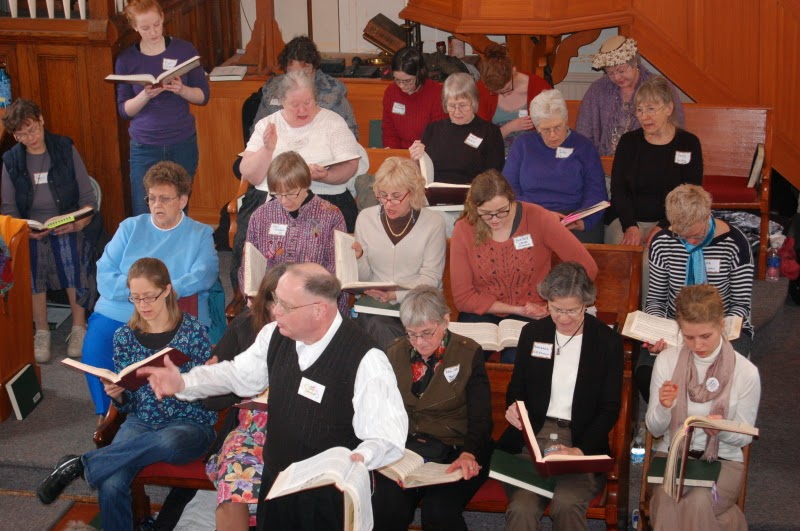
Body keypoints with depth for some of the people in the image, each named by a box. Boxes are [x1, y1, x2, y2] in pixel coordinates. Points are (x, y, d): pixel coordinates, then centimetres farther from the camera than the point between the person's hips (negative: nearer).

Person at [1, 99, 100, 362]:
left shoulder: (66, 150, 4)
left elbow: (88, 198, 3)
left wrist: (78, 224, -17)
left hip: (69, 228, -1)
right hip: (30, 230, 1)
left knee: (70, 252, -35)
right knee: (30, 255, -33)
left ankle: (79, 326, -20)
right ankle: (41, 330, -22)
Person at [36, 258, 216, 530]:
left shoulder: (193, 331, -3)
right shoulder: (125, 336, 7)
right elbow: (127, 403, 11)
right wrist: (116, 394, -11)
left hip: (189, 423, -2)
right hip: (140, 421, 2)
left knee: (169, 442, -42)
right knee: (111, 485, -32)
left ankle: (81, 465, -26)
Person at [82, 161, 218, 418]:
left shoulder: (200, 235, 12)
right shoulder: (130, 228, 18)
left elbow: (204, 274, -8)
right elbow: (104, 275, 6)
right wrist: (133, 290, -14)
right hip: (118, 313, 2)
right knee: (95, 347, -26)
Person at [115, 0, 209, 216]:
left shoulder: (184, 50, 0)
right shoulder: (126, 60, 0)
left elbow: (203, 96, 2)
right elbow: (124, 109, 1)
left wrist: (181, 90, -18)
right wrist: (145, 96, -19)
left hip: (183, 144, 0)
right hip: (144, 147, 0)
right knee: (144, 216, -3)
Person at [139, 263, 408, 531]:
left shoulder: (366, 360, -25)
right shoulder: (275, 335, -5)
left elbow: (389, 436, -25)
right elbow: (240, 374, 12)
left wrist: (361, 458, -45)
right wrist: (184, 382, 0)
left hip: (330, 496, -6)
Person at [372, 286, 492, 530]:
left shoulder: (469, 354, 0)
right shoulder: (395, 354, 10)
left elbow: (480, 417, -5)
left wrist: (469, 454, -25)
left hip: (454, 452, -2)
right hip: (403, 448, 2)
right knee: (386, 509, -27)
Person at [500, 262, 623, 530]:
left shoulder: (608, 342, 3)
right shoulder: (532, 333, 11)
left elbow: (610, 408, 2)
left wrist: (581, 450, -15)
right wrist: (513, 407, -7)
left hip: (582, 440, -2)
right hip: (533, 434, 2)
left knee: (567, 503, -32)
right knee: (521, 507, -29)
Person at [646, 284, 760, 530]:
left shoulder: (746, 372, -7)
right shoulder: (666, 361, -3)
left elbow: (744, 437, 2)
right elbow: (655, 429, 4)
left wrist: (723, 430, -21)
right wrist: (663, 407, -19)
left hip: (723, 459, -1)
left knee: (699, 502, -32)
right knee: (667, 502, -31)